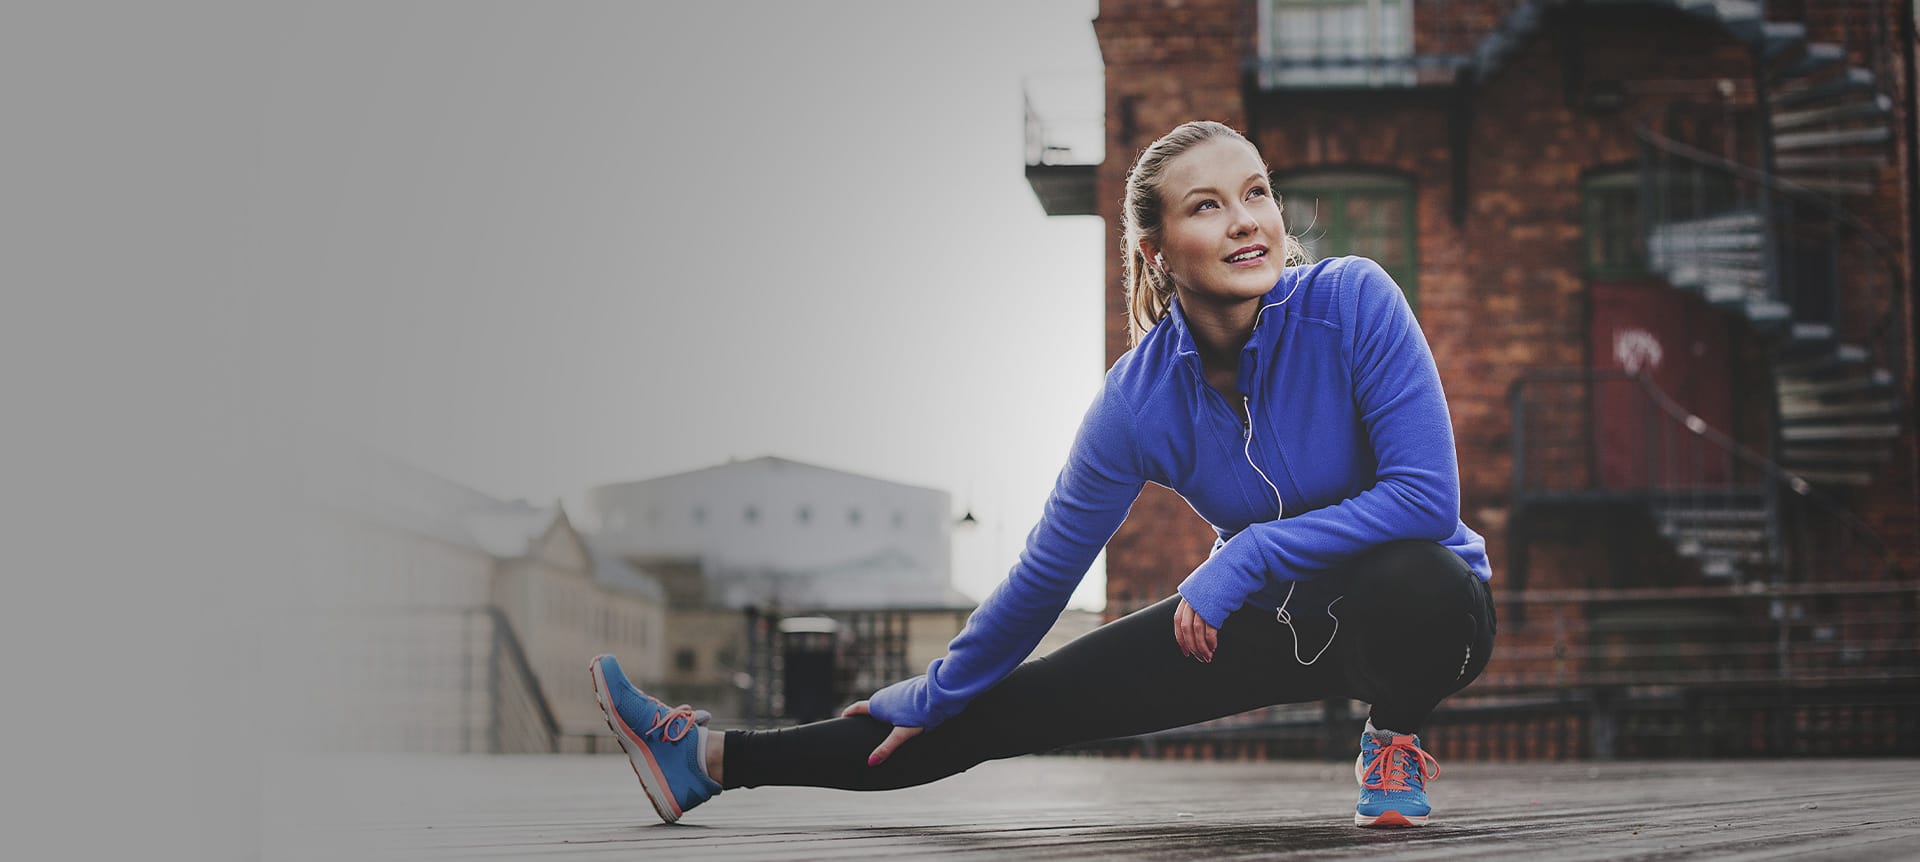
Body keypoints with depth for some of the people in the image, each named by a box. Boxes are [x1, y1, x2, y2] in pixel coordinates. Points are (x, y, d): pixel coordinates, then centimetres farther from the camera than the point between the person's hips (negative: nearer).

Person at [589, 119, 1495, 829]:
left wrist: (1242, 564, -28)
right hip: (1272, 618, 3)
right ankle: (715, 758, 6)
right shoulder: (1140, 396, -16)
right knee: (1019, 703, -2)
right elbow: (1046, 570, -4)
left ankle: (1394, 742, -6)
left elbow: (1426, 494, -28)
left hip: (1425, 611, -3)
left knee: (1406, 577, -41)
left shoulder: (1351, 300, -25)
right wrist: (932, 697, 1)